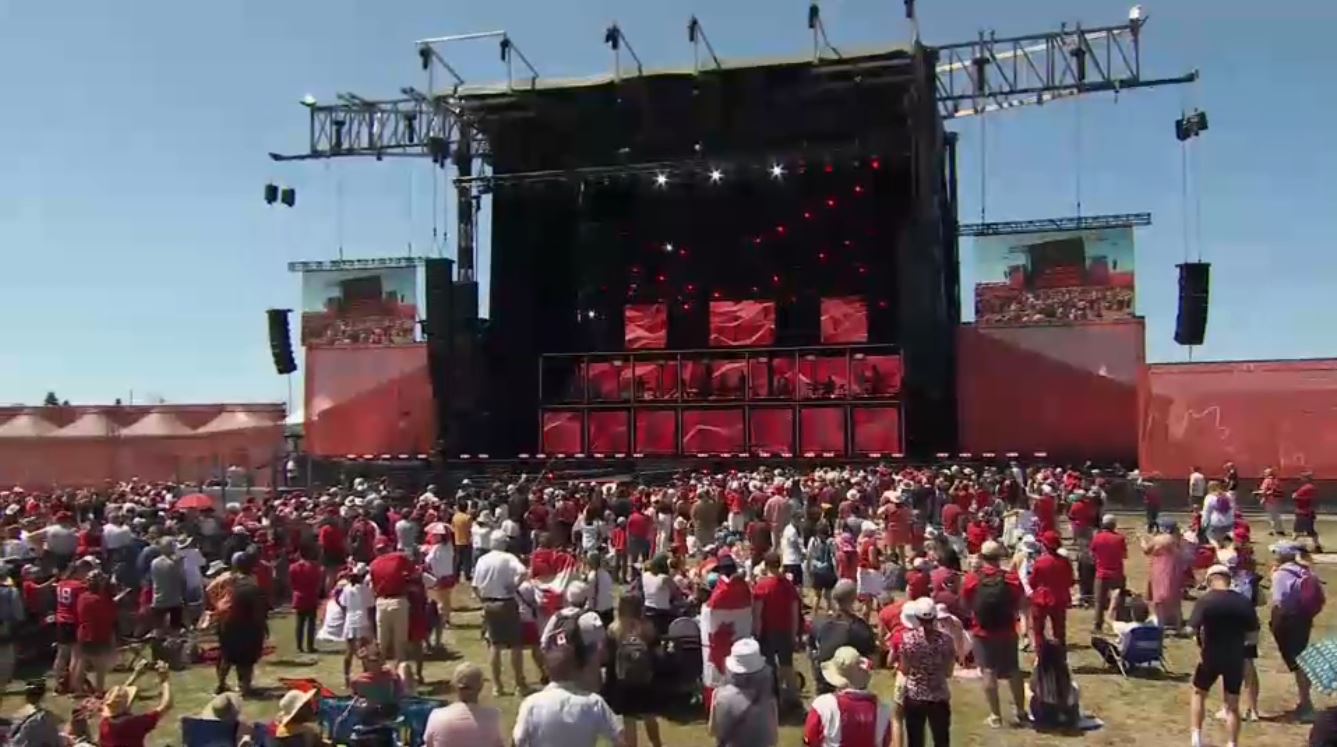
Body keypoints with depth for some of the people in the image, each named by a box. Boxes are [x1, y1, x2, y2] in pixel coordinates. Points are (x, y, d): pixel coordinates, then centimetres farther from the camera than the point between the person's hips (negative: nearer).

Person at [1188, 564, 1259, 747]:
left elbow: (1193, 628, -18)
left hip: (1211, 656, -2)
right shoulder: (1243, 602, -2)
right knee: (1233, 704, 13)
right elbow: (1253, 633, 1)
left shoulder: (1205, 600, -12)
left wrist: (1202, 645, 1)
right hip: (1235, 658, 2)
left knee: (1198, 693, 18)